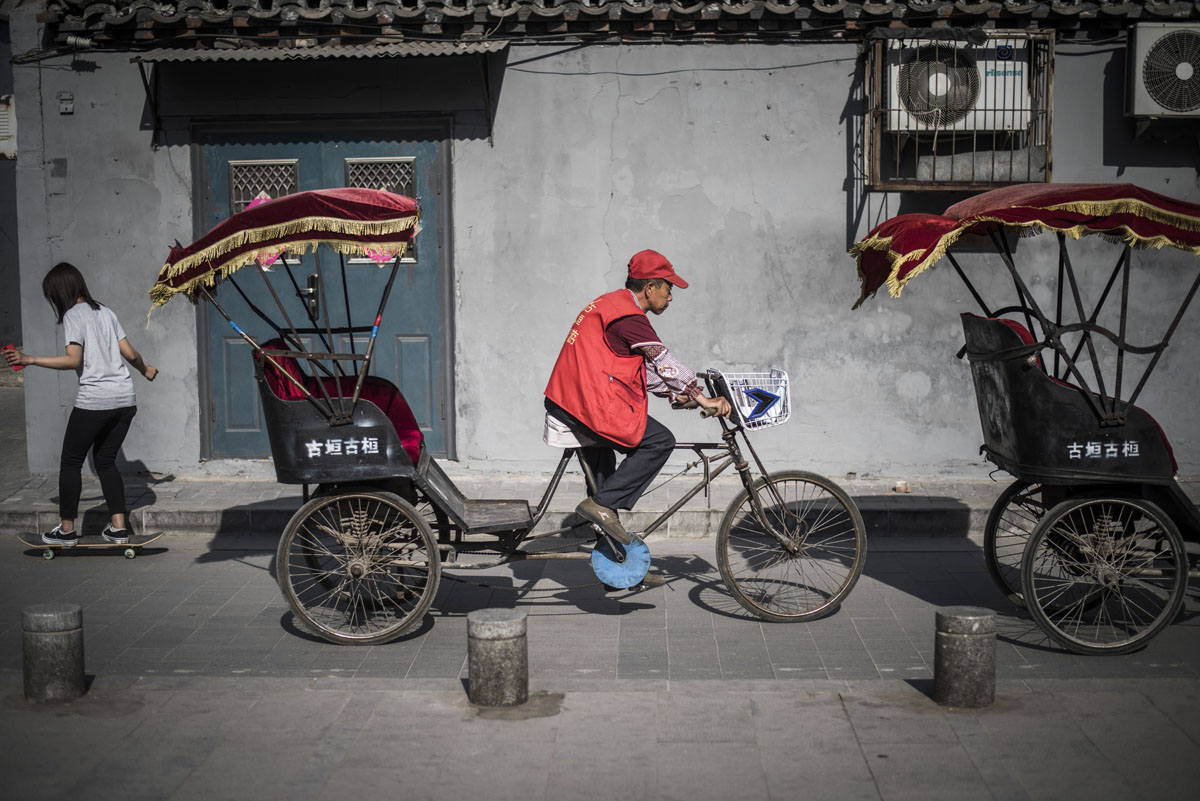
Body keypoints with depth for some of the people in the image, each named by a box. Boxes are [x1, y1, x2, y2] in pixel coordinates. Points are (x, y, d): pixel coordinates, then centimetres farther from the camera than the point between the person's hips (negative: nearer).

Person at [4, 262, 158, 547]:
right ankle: (118, 527, 10)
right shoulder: (105, 312, 15)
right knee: (105, 460, 16)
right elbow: (130, 354, 15)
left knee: (71, 461, 7)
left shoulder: (73, 315, -5)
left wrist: (29, 360, -14)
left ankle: (67, 529, 11)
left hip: (94, 400, -7)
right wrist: (146, 370, 34)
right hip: (124, 398, 7)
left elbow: (73, 360, -16)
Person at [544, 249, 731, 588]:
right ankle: (603, 504, -12)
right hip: (593, 404, -11)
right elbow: (663, 360, -17)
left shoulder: (611, 306, 22)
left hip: (569, 404, 11)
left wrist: (674, 393, 17)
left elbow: (644, 364, 26)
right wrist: (702, 398, -14)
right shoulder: (627, 314, -12)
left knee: (606, 481, 18)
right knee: (660, 441, -12)